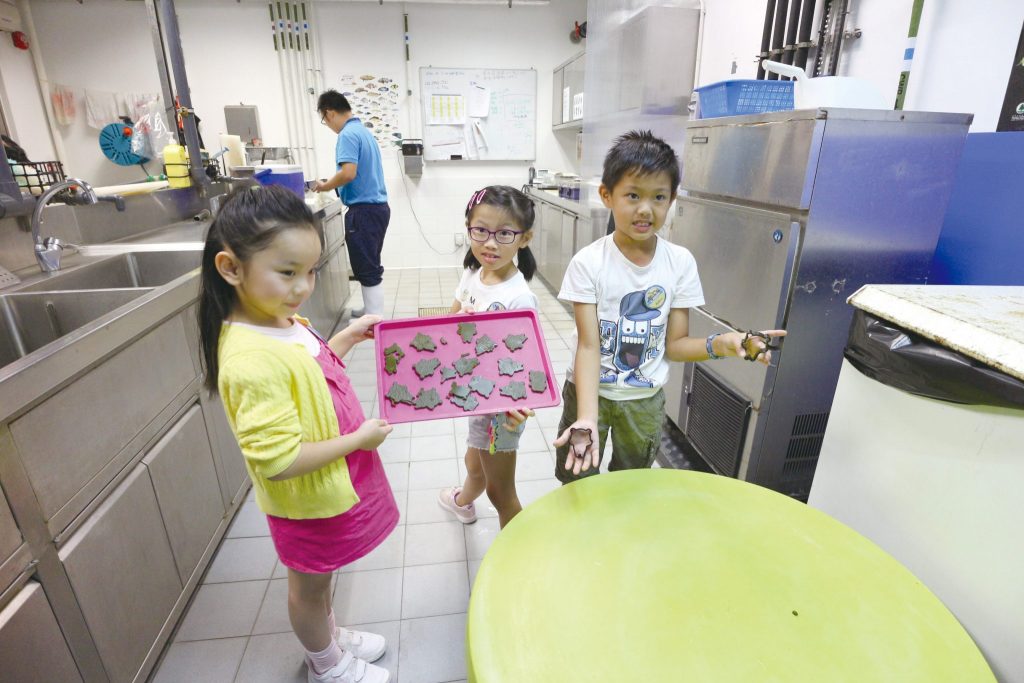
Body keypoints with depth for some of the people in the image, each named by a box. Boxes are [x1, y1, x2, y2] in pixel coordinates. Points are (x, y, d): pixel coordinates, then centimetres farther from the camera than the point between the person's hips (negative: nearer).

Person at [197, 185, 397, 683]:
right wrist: (358, 439, -24)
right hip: (308, 503, -7)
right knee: (310, 585, 21)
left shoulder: (284, 321, -7)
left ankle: (329, 635, 57)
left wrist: (347, 337, 1)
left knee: (319, 577, 30)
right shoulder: (251, 361, -35)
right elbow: (279, 461, -34)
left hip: (330, 488, 8)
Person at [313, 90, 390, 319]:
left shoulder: (348, 135, -13)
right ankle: (372, 311, 30)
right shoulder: (363, 130, 16)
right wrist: (333, 184, 20)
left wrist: (326, 186, -8)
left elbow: (349, 173, -25)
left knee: (366, 269, -3)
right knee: (371, 266, 18)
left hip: (364, 210, -10)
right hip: (378, 206, 10)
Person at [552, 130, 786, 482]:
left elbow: (674, 344, -6)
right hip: (589, 392, -2)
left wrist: (720, 343, -27)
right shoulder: (588, 262, -18)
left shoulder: (680, 262, -9)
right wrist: (587, 417, -34)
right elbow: (588, 346, -21)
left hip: (645, 399, 2)